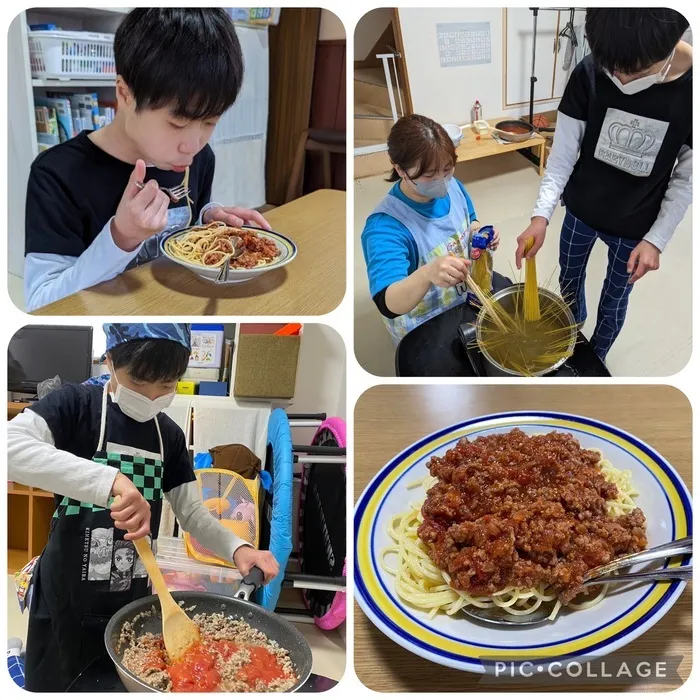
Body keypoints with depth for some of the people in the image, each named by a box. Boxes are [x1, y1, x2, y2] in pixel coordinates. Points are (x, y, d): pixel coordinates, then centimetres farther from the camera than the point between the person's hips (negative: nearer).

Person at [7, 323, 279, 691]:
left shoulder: (170, 435, 4)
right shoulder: (76, 404, -14)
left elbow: (192, 513, 6)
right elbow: (10, 447, -33)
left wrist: (237, 548, -13)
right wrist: (110, 480, -43)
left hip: (134, 600, 5)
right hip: (67, 600, -5)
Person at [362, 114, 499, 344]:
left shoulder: (452, 186, -11)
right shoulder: (384, 227, -35)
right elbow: (390, 305, -46)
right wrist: (427, 273, -64)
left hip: (470, 296, 7)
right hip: (425, 332, -7)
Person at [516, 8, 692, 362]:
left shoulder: (690, 87, -24)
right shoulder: (589, 73, -23)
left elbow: (685, 179, -12)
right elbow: (562, 157, -16)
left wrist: (657, 239, -17)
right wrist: (541, 215, -28)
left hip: (635, 226, -1)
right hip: (581, 211, 2)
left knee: (615, 299, 17)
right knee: (569, 278, 24)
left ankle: (595, 357, 46)